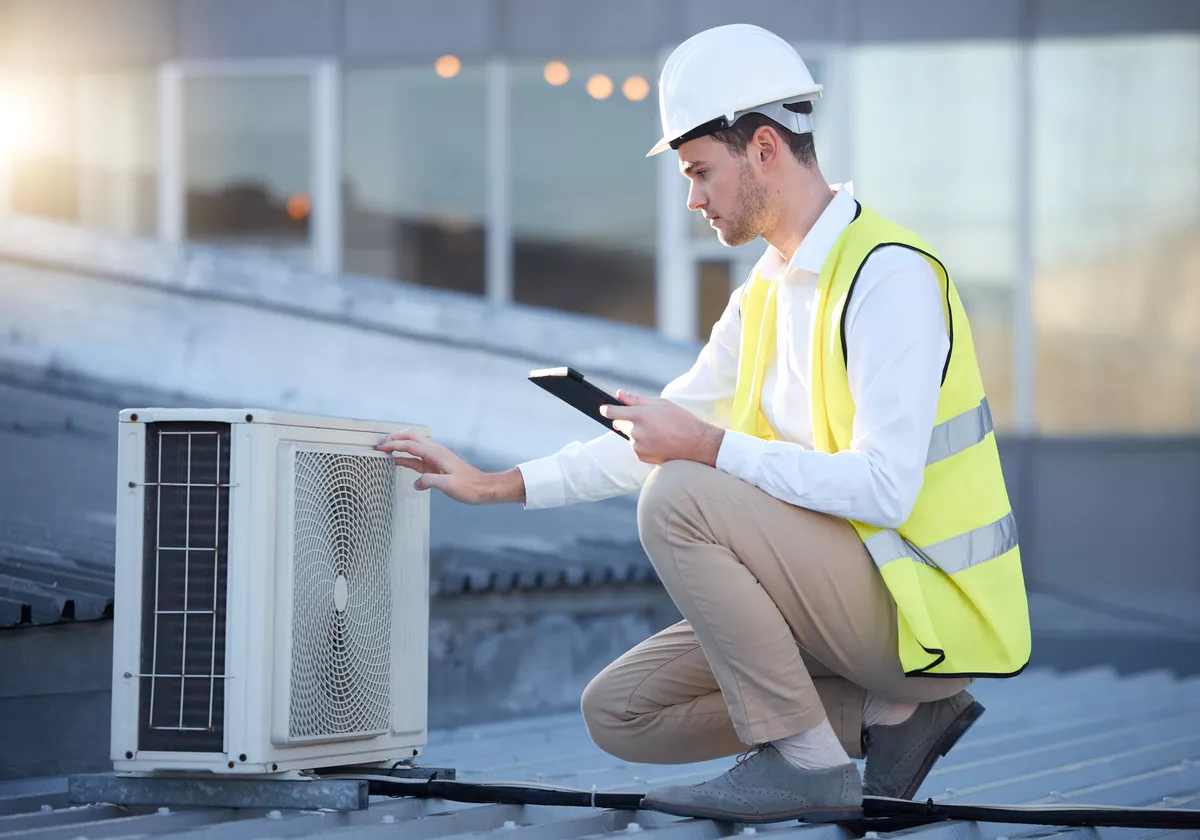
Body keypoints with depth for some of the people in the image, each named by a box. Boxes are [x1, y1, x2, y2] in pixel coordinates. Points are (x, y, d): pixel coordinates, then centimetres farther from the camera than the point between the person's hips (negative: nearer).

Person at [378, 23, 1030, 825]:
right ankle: (895, 712, 4)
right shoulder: (767, 292, 12)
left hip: (922, 609, -9)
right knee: (619, 712, 5)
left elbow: (884, 488, -26)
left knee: (680, 499, -24)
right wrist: (495, 485, 15)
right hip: (856, 604, 9)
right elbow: (661, 437, 20)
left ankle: (805, 760, -15)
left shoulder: (888, 273, -17)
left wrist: (707, 448, -22)